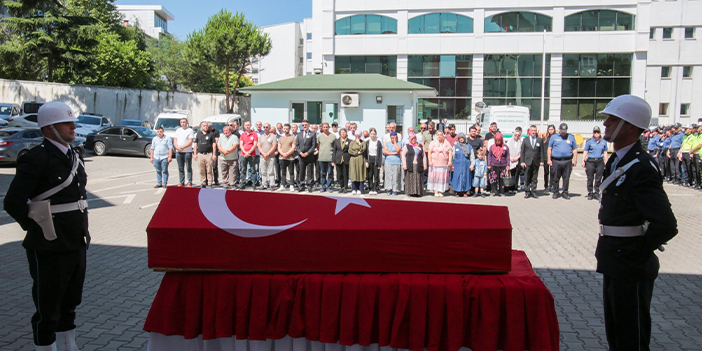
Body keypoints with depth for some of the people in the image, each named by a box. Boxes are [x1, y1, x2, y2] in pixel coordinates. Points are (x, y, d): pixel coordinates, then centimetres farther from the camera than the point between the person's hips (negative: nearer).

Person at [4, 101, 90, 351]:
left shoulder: (75, 156, 11)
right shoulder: (36, 159, -15)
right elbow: (13, 202, -18)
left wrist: (82, 231, 14)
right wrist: (38, 229, -8)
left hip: (76, 244, 8)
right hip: (49, 248, -8)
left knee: (69, 304, 22)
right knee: (48, 311, 6)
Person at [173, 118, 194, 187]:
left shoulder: (190, 130, -1)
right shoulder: (178, 130, 16)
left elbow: (190, 142, -9)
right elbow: (175, 140, 12)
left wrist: (182, 147, -18)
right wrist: (177, 147, -7)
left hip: (187, 152, -5)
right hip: (178, 152, 5)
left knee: (188, 168, -3)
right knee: (180, 168, 8)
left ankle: (189, 183, -1)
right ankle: (181, 182, 13)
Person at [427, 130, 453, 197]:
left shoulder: (447, 143, 9)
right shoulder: (433, 143, 7)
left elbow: (450, 152, 3)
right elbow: (429, 152, 1)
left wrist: (450, 161, -8)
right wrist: (430, 161, -9)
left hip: (444, 164, 1)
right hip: (434, 163, -1)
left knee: (442, 178, -1)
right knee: (435, 177, -2)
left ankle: (440, 191, 5)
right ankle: (435, 191, 3)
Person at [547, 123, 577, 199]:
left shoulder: (571, 137, 12)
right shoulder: (553, 137, 9)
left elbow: (575, 150, 12)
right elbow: (549, 149, 7)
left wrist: (575, 160, 4)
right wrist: (549, 160, 0)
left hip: (567, 161, 1)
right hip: (556, 161, -1)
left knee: (566, 178, 3)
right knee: (555, 178, 3)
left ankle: (565, 193, 11)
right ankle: (555, 192, 12)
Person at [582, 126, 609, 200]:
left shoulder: (603, 142, 9)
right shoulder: (589, 142, 2)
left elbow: (605, 153, 13)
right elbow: (585, 152, 2)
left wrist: (606, 163, 10)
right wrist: (583, 161, -6)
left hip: (600, 162, 2)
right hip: (590, 162, -2)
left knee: (598, 179, 5)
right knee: (590, 179, 2)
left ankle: (596, 193, 15)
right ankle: (590, 193, 11)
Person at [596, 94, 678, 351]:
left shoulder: (641, 168, -22)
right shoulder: (616, 161, 8)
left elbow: (666, 225, -30)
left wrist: (638, 252, -17)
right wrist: (606, 247, 14)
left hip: (631, 269, -9)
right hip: (614, 265, 9)